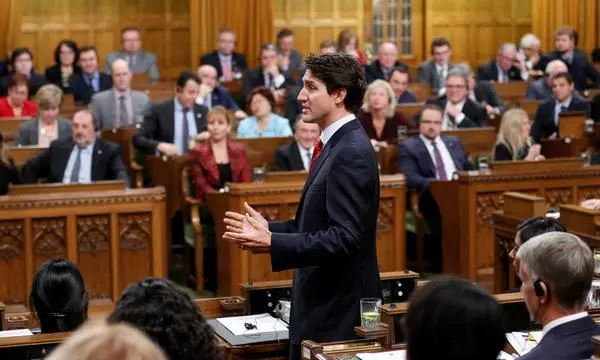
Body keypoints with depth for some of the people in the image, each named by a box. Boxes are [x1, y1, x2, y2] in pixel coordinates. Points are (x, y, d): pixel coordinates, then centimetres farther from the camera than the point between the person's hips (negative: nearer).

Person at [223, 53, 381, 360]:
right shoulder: (336, 145, 11)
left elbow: (344, 237, -26)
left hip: (338, 310, -9)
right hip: (321, 302, 10)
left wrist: (272, 243, -28)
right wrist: (267, 229, 8)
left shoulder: (351, 153, -19)